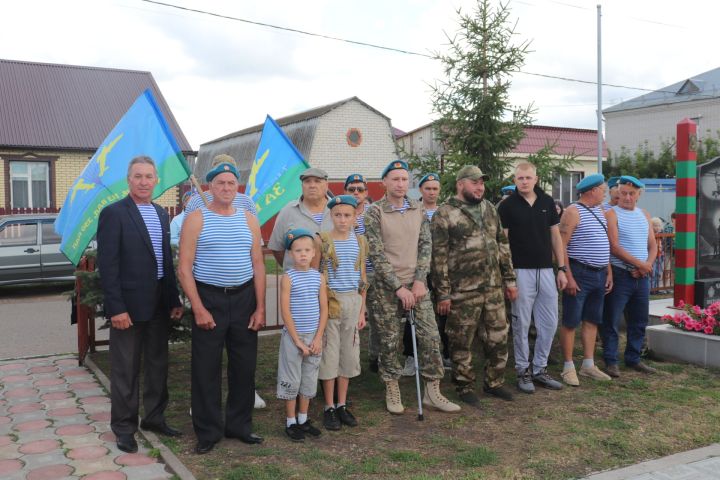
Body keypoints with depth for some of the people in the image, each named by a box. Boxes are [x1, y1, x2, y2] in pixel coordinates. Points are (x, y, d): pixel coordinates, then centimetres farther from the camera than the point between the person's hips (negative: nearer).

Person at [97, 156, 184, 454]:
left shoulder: (161, 214, 11)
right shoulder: (113, 213, -10)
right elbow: (107, 264, -14)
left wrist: (175, 300, 9)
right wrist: (116, 307, -18)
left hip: (159, 304, 7)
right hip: (128, 304, -6)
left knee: (158, 364, 16)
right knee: (126, 370, 5)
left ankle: (154, 417, 31)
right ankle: (124, 427, 19)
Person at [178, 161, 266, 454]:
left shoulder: (249, 220, 8)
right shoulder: (196, 219, -2)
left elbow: (258, 265, 8)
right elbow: (184, 269, -6)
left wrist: (260, 307, 1)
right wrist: (198, 308, -13)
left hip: (244, 298, 3)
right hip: (208, 298, -3)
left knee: (244, 365, 10)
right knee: (206, 368, 3)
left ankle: (239, 425, 25)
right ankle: (208, 431, 16)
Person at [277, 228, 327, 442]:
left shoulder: (319, 277, 2)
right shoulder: (288, 278, -10)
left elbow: (324, 310, 4)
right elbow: (285, 312, -13)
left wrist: (318, 338, -4)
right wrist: (298, 340, -13)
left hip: (314, 337, 4)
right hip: (292, 336, -4)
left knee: (309, 379, 13)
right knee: (291, 380, 5)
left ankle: (303, 419, 27)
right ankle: (291, 423, 18)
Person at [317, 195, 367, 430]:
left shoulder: (360, 242, 6)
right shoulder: (322, 241, -7)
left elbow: (362, 279, 10)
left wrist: (362, 311, 9)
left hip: (352, 301, 4)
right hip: (329, 301, -4)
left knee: (348, 353, 9)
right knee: (329, 353, 2)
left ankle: (342, 405, 22)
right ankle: (329, 408, 14)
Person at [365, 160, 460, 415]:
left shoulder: (418, 210, 7)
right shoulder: (374, 213, -6)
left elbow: (425, 246, 5)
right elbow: (377, 255, -10)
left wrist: (419, 281, -7)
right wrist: (399, 287, -14)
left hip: (416, 283, 3)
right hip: (387, 286, -3)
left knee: (430, 336, 0)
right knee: (390, 340, 4)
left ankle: (432, 391, 12)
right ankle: (392, 391, 19)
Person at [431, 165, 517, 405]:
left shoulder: (489, 209, 12)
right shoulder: (445, 214, -9)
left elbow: (503, 245, 17)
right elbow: (439, 256, -11)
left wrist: (509, 279, 13)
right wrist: (443, 294, -13)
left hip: (493, 287, 6)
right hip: (463, 291, -6)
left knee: (498, 337, 13)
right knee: (462, 341, 5)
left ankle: (494, 382, 30)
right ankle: (465, 386, 22)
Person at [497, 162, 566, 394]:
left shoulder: (547, 202, 8)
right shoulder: (507, 206, -3)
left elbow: (555, 236, 11)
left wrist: (562, 268, 7)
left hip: (546, 270, 4)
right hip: (521, 271, -4)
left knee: (549, 323, 8)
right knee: (521, 324, 3)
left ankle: (540, 368, 21)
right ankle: (523, 370, 15)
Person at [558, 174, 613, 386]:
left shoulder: (599, 212, 14)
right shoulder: (573, 211, -11)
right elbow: (561, 245, -16)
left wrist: (609, 273, 14)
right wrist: (568, 277, -20)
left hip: (599, 275, 8)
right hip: (579, 274, -8)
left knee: (592, 321, 13)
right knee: (571, 321, -1)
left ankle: (588, 365, 21)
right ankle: (568, 367, 6)